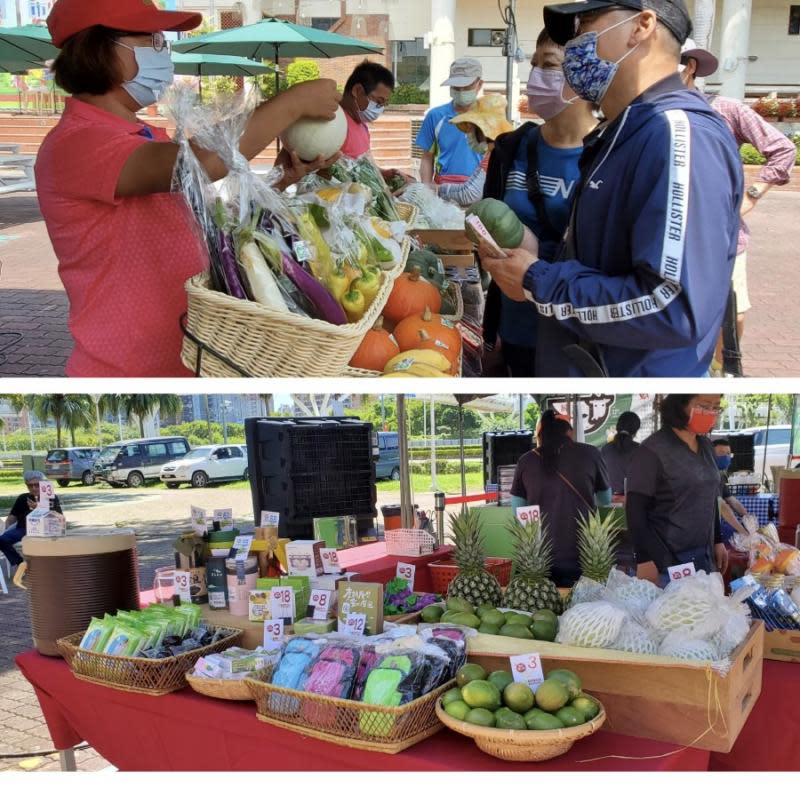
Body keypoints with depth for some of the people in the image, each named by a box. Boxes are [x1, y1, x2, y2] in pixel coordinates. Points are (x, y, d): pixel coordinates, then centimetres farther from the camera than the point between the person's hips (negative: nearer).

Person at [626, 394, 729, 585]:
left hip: (705, 559, 7)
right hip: (665, 562, -7)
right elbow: (635, 511, -15)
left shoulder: (706, 446, 10)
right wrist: (645, 561, -19)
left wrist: (717, 541, 17)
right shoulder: (653, 451, -14)